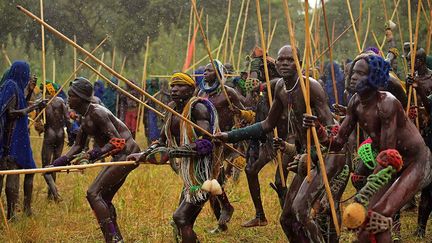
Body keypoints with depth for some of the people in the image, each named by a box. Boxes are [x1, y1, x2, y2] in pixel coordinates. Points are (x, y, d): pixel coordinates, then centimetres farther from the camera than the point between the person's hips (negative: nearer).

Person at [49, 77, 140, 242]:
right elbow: (78, 146, 17)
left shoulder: (96, 113, -18)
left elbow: (117, 141, -24)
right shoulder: (85, 117, 12)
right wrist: (57, 164, 8)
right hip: (120, 156, 10)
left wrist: (92, 155, -32)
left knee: (93, 193, -14)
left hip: (127, 153, -10)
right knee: (104, 198, 15)